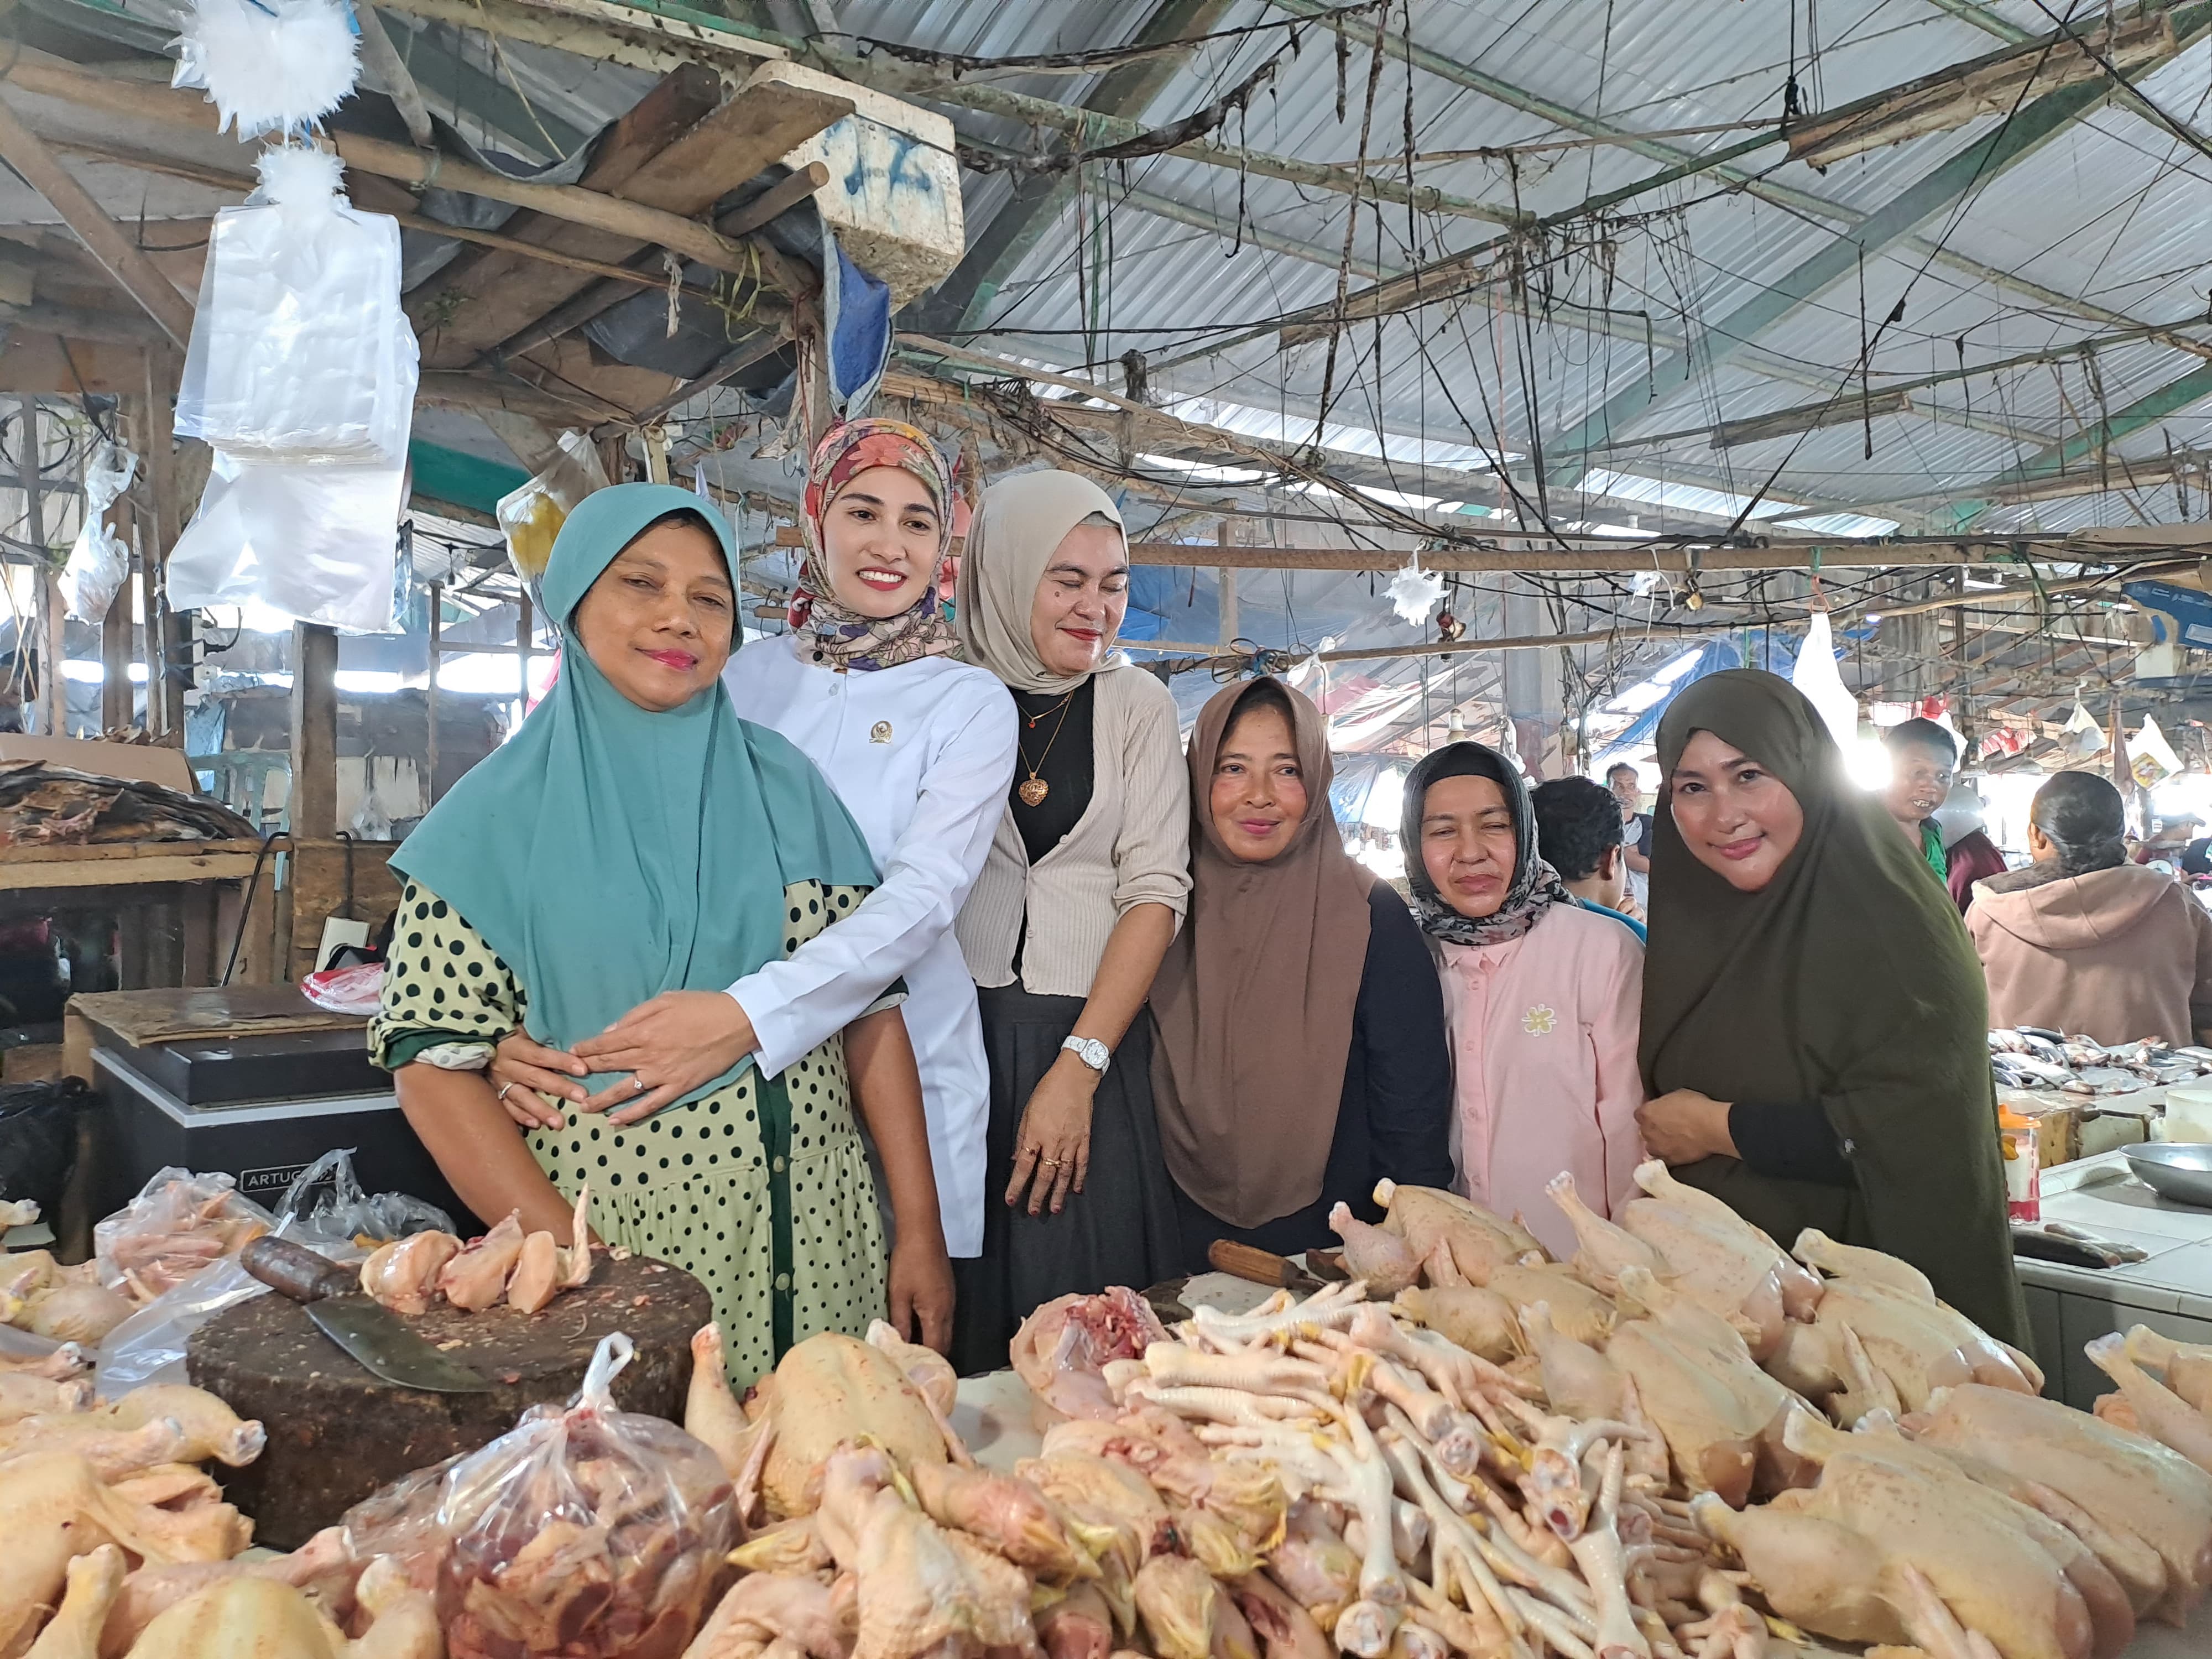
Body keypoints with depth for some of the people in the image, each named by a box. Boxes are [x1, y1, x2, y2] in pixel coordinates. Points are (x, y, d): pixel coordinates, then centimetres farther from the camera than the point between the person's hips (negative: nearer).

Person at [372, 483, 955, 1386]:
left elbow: (872, 1009, 3)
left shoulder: (784, 785, 4)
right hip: (611, 1249, -2)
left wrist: (921, 1230, 0)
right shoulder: (505, 814, -3)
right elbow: (433, 1060, -7)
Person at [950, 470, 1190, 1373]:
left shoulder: (1135, 703, 6)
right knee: (954, 1306, 4)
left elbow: (1156, 891, -1)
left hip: (1093, 1037, 1)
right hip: (953, 1032, 0)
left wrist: (1079, 1068, -11)